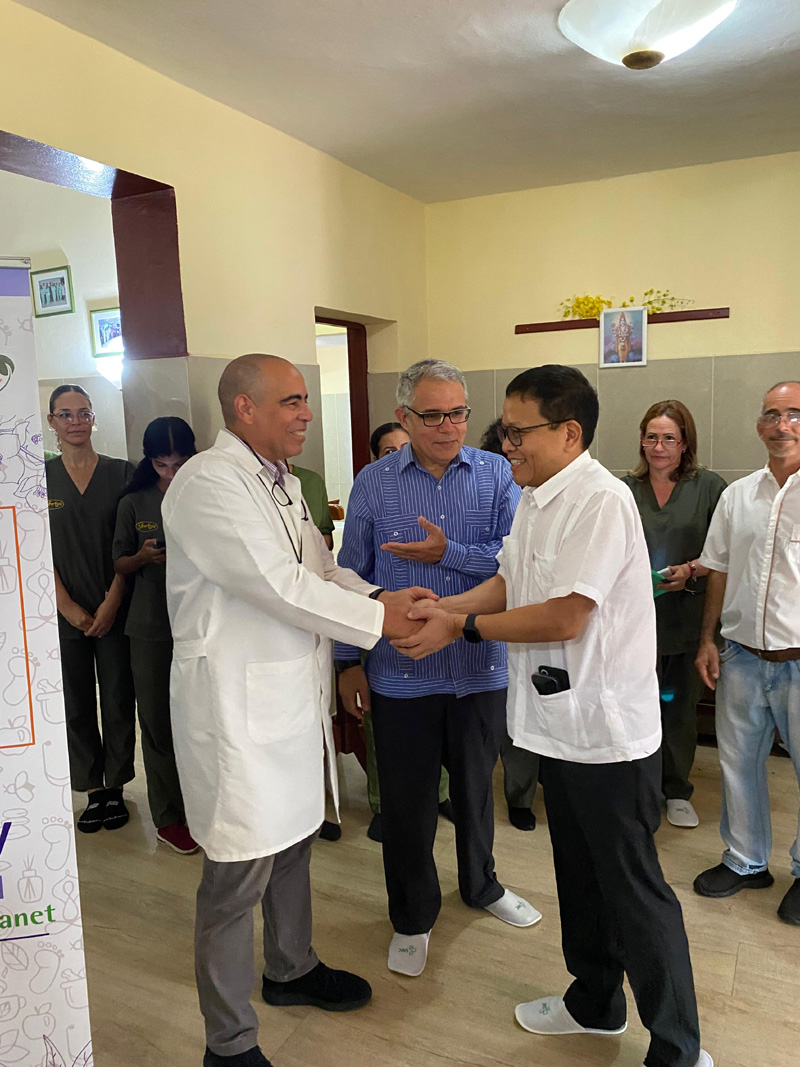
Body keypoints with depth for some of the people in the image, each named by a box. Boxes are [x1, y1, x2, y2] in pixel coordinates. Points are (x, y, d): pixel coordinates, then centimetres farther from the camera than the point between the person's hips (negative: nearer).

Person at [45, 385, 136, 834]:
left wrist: (111, 603, -8)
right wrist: (70, 608, -6)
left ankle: (115, 788, 20)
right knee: (76, 704, 8)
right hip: (65, 612, 1)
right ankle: (93, 791, 22)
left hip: (114, 609, -1)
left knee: (118, 701, 5)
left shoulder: (121, 472, 1)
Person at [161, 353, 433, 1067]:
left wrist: (380, 597, -4)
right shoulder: (207, 482, -18)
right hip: (238, 706, -9)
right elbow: (280, 586, -23)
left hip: (296, 696, 9)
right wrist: (378, 618, -15)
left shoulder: (284, 483, 13)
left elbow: (322, 570, 14)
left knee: (293, 841, 23)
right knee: (239, 875, 3)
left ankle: (291, 969, 46)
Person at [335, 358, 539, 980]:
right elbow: (352, 577, 2)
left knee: (476, 788, 21)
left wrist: (448, 553, -18)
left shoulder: (498, 475, -3)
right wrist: (347, 660, 1)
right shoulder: (374, 483, -2)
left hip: (481, 666, 1)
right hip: (400, 671, -1)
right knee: (407, 801, 12)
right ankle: (413, 918, 35)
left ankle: (481, 885, 48)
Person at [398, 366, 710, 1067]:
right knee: (579, 872, 24)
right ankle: (595, 1003, 45)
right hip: (559, 720, 9)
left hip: (609, 730, -9)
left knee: (633, 889, 6)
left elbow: (564, 618, -25)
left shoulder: (601, 501, -21)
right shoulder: (534, 498, 9)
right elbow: (510, 582, 12)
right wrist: (444, 605, -4)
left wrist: (463, 628, -17)